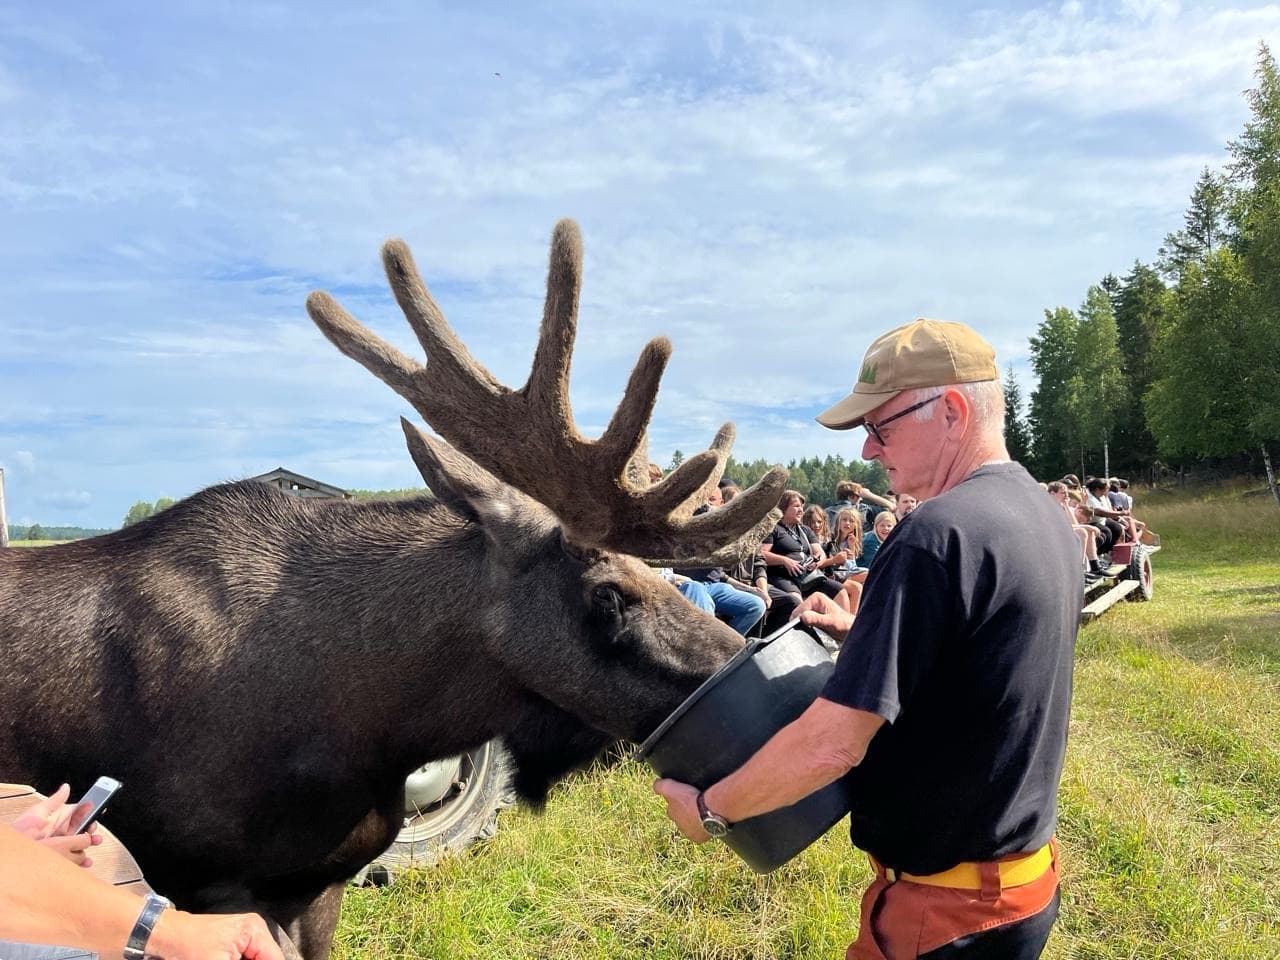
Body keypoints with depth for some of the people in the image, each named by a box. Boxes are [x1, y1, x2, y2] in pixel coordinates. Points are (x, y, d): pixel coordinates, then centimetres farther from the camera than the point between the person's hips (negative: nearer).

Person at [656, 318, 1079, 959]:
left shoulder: (940, 534, -27)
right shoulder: (1044, 516, 3)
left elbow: (831, 743, -28)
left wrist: (710, 808, -14)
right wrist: (867, 631, 8)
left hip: (950, 907, -8)